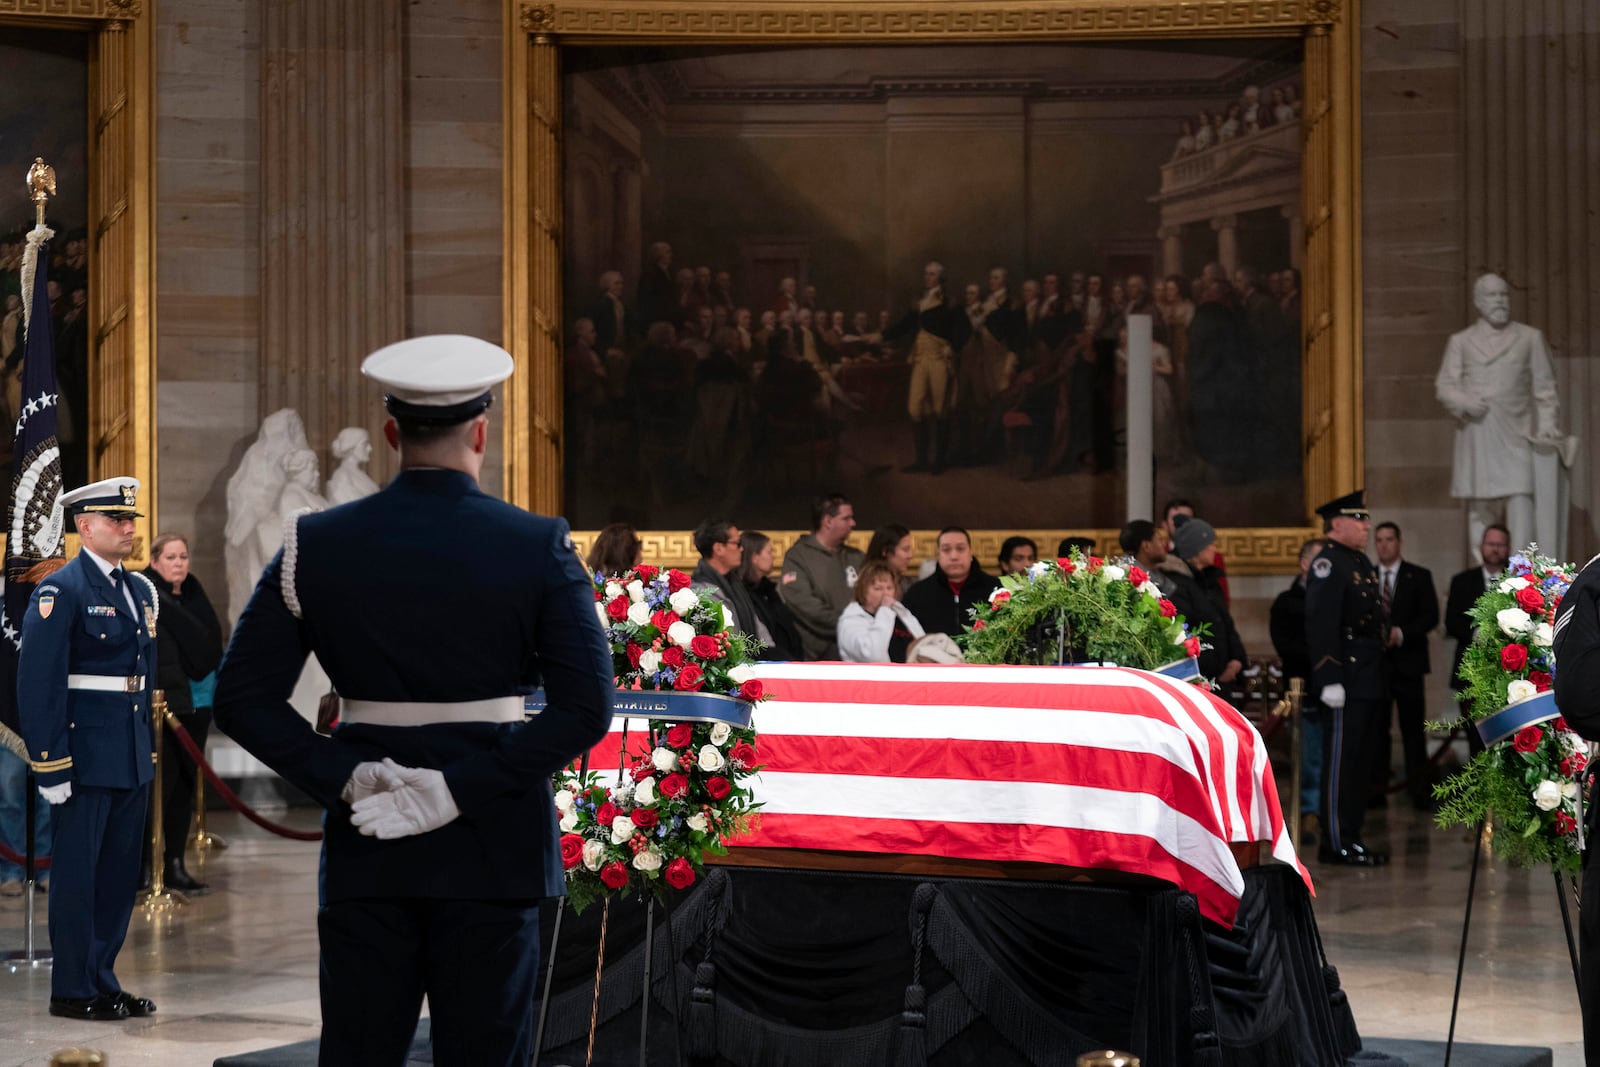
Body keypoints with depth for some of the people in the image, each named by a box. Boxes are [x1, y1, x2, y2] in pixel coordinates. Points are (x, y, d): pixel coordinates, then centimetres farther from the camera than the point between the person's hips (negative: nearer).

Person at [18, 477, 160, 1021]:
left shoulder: (140, 589, 14)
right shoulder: (60, 591, -11)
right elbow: (38, 683, -15)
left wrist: (149, 746, 15)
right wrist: (51, 767, -18)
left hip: (133, 758, 8)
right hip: (84, 758, -8)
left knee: (121, 872, 11)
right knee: (76, 873, 0)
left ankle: (103, 981, 21)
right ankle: (72, 991, 8)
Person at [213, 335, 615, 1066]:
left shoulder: (315, 545, 0)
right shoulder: (539, 548, -5)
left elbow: (241, 698, -4)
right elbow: (585, 707, -13)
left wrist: (345, 781, -9)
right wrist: (463, 787, -15)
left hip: (365, 850, 2)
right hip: (493, 845, -2)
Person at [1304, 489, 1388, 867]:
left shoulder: (1362, 562, 19)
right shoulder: (1327, 563, -12)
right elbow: (1320, 624, -19)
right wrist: (1330, 680, -24)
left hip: (1369, 677, 10)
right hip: (1347, 679, -10)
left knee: (1360, 760, 13)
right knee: (1341, 759, -7)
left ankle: (1351, 837, 18)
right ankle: (1336, 843, -5)